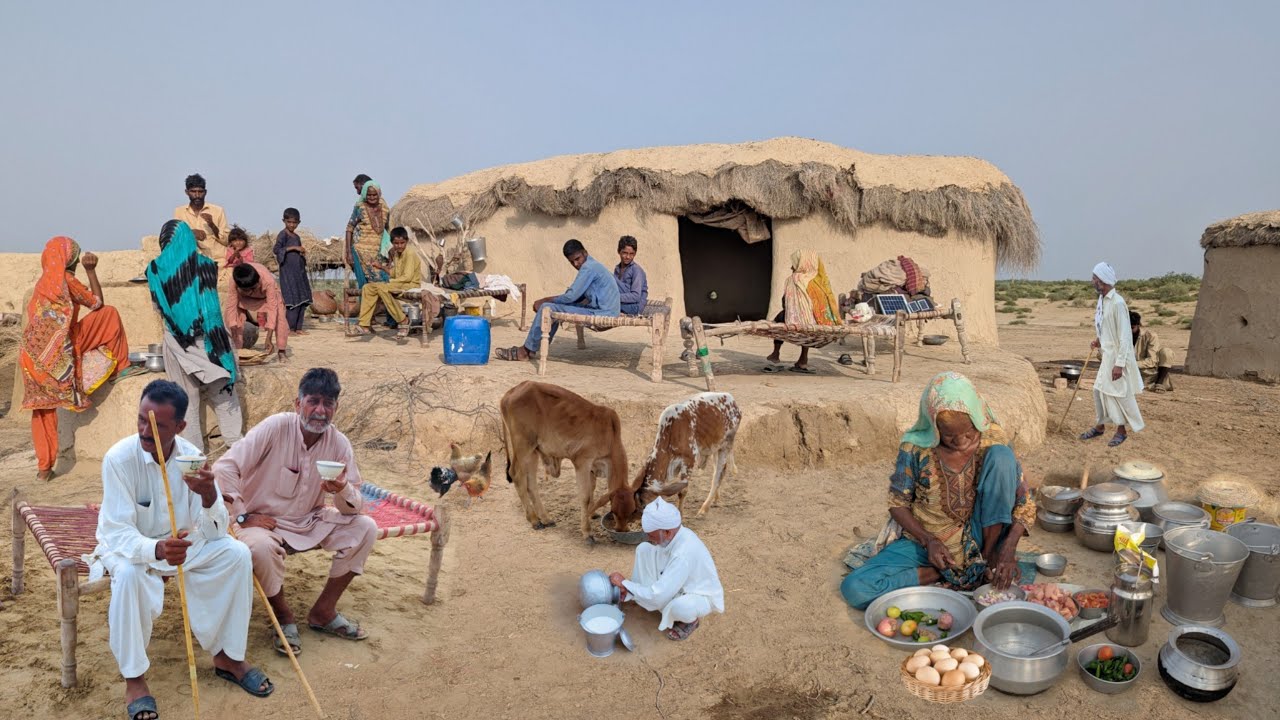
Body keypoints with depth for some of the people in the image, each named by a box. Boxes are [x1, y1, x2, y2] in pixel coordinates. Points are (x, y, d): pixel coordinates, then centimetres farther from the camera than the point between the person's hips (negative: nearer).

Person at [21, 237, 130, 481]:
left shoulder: (43, 282, 17)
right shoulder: (66, 280, -5)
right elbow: (97, 303, 5)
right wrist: (91, 270, 14)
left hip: (33, 355, 7)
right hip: (57, 352, -7)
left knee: (43, 409, 13)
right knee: (109, 314, 6)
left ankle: (44, 467, 13)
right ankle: (119, 367, 16)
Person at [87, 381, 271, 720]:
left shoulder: (192, 457, -16)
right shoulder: (118, 459, -25)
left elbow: (214, 532, -17)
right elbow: (119, 533, -28)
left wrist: (209, 496, -40)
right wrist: (157, 550, -49)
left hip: (182, 542, 3)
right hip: (128, 546, -3)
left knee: (236, 553, -20)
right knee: (129, 573, -36)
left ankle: (227, 656, -4)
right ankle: (134, 678, -17)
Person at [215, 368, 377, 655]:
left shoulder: (339, 443, -8)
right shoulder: (275, 427, -20)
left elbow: (353, 508, -6)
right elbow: (224, 468, -21)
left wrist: (343, 491, -30)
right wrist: (243, 516, -20)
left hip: (310, 523, 4)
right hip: (265, 523, -4)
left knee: (365, 528, -14)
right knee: (260, 546, -37)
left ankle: (323, 611, 0)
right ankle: (284, 615, -6)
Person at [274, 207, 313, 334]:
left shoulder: (297, 237, 18)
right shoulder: (283, 234, -4)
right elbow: (276, 250, -16)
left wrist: (303, 253, 5)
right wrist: (293, 248, -19)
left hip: (299, 270, 8)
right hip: (288, 271, -8)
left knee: (303, 300, 5)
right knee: (293, 300, -11)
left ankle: (298, 328, 10)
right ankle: (290, 328, -7)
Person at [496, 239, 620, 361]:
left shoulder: (588, 267, -15)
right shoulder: (592, 265, 17)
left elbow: (571, 297, -17)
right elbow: (577, 295, 21)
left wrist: (544, 300, -4)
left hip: (601, 313, -10)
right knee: (555, 306, 20)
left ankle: (526, 350, -1)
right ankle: (537, 347, 19)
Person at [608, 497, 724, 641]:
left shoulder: (684, 554, -40)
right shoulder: (670, 536, -17)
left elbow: (657, 597, -36)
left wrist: (624, 583, -24)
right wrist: (628, 588, -6)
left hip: (701, 596, -6)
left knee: (679, 606, -42)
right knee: (643, 549, -8)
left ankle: (691, 619, -4)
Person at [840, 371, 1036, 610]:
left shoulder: (994, 440, -13)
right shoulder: (915, 446, -15)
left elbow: (1025, 503, -9)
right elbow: (897, 504, -4)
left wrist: (1008, 550, -26)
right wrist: (929, 541, -21)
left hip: (977, 539, 0)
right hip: (925, 540, 0)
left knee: (1000, 456, -22)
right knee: (855, 589, -25)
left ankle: (989, 556, -12)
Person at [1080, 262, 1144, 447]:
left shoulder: (1117, 303, -20)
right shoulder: (1103, 300, 7)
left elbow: (1124, 335, -21)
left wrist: (1119, 363, -22)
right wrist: (1100, 341, 4)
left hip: (1118, 357, -9)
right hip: (1107, 355, 9)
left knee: (1120, 394, 2)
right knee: (1099, 390, 13)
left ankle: (1122, 430, 16)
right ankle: (1100, 426, 27)